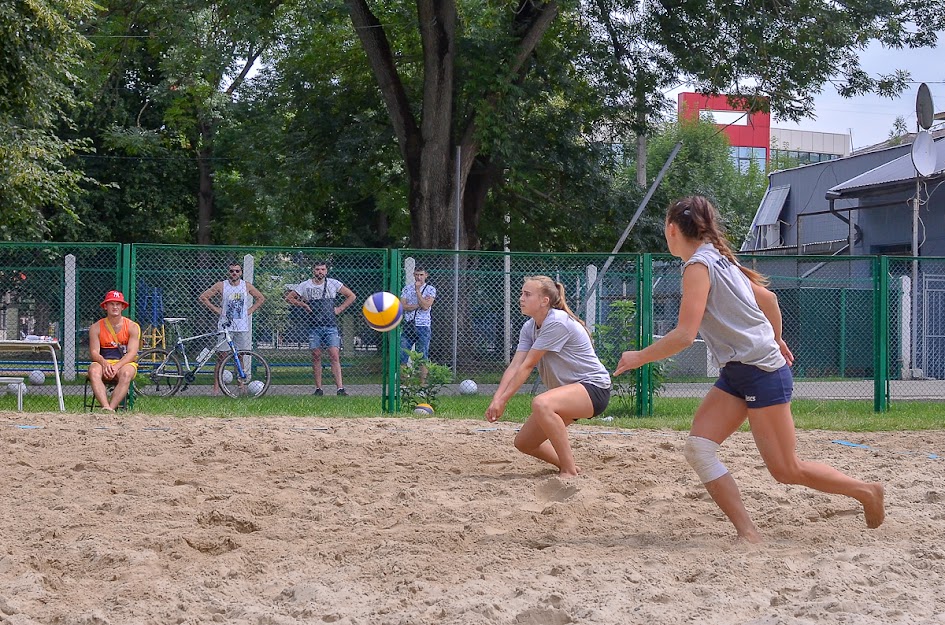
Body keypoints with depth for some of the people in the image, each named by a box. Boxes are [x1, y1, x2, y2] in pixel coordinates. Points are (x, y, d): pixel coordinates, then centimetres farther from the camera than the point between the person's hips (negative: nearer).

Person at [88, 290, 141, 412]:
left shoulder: (132, 327, 4)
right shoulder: (96, 327, 8)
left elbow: (132, 353, -6)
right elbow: (94, 352, -1)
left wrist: (116, 366, -23)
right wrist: (105, 364, -24)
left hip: (125, 363, -1)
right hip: (103, 362, 1)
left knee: (126, 373, -37)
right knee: (93, 371, -34)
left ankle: (111, 408, -48)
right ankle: (106, 408, -51)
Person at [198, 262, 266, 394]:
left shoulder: (246, 286, 6)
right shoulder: (221, 286, -1)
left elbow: (261, 298, 18)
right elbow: (203, 297, 2)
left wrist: (249, 311, 7)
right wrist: (216, 310, -3)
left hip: (242, 327, 2)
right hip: (226, 326, -2)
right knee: (221, 357, -4)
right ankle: (216, 387, -3)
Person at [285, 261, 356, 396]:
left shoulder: (333, 284, 5)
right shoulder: (305, 285, 5)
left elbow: (351, 296, 12)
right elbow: (289, 297, 14)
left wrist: (339, 309, 4)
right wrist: (303, 305, 3)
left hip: (331, 325, -1)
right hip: (314, 327, 1)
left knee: (334, 356, -9)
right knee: (316, 357, 3)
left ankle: (340, 388, -13)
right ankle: (318, 388, 9)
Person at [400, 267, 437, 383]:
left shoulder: (430, 289, 3)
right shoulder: (407, 288, 11)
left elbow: (425, 306, -12)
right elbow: (402, 306, -1)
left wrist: (418, 291, -9)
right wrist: (419, 305, -9)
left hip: (423, 326, -3)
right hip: (408, 325, 3)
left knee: (423, 356, 0)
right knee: (402, 355, 0)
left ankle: (422, 382, 4)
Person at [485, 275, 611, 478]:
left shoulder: (557, 322, -22)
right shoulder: (529, 327, 5)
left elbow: (527, 366, -22)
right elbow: (514, 366, -5)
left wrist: (503, 400, -20)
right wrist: (496, 400, -19)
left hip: (594, 388, -9)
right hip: (567, 391, 9)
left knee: (541, 404, -37)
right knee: (523, 443, 7)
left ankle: (569, 471, -28)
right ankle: (567, 465, 28)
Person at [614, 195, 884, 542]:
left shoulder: (698, 265, -15)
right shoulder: (719, 259, 13)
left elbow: (684, 335, -22)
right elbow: (768, 298, 22)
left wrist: (639, 357, -9)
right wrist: (776, 340, 37)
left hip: (762, 371, -9)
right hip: (735, 374, 9)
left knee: (786, 469, -2)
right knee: (698, 447, -6)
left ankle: (867, 492, 18)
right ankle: (748, 534, -8)